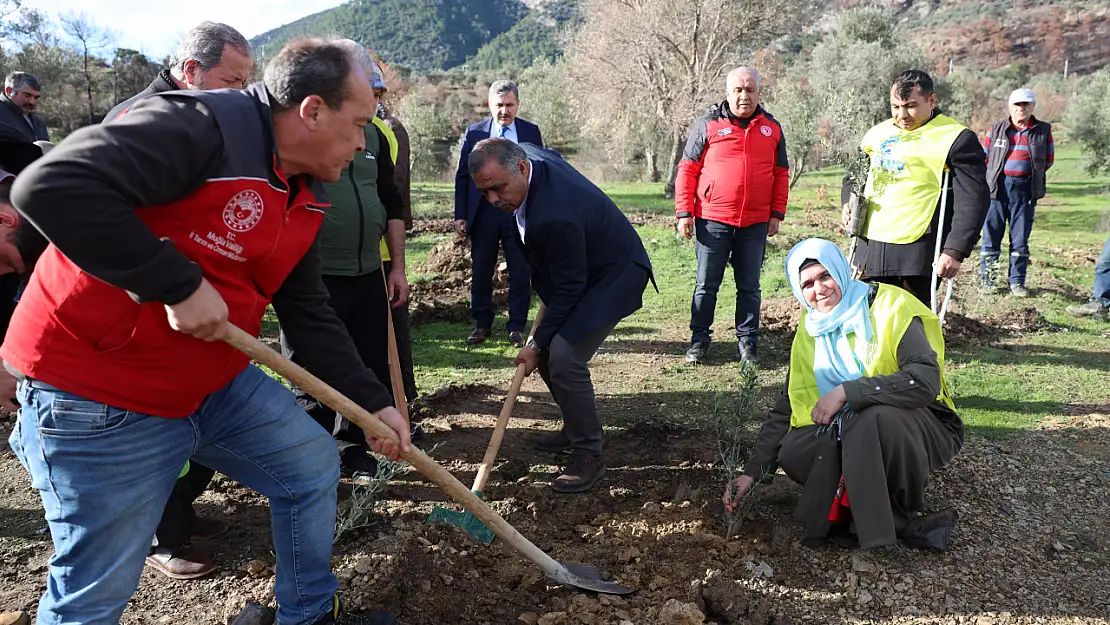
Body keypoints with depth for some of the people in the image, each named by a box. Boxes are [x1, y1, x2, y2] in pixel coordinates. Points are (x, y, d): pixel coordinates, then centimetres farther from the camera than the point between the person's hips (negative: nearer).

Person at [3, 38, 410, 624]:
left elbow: (310, 317, 9)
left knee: (314, 466, 14)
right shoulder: (201, 125, -22)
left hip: (217, 381, 9)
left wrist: (371, 401, 5)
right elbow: (50, 186, -32)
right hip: (99, 394, -8)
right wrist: (179, 285, -29)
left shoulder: (304, 198, 5)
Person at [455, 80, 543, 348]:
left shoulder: (531, 132, 6)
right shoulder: (474, 132, 5)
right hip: (484, 212, 0)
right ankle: (482, 325, 22)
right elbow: (462, 175, 5)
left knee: (520, 273, 4)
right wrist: (460, 215, -2)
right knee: (481, 272, 8)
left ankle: (517, 326, 16)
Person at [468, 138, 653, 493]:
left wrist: (537, 343, -17)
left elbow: (569, 289, -27)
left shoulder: (554, 216, -37)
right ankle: (575, 429, 27)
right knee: (548, 351, 9)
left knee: (564, 357, -21)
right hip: (576, 270, 10)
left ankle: (588, 454, -5)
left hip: (614, 275, -10)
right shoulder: (526, 153, -10)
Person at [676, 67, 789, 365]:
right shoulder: (707, 124, 0)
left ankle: (747, 341, 19)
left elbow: (781, 174, 13)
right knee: (706, 284, 5)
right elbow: (687, 170, 0)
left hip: (756, 223, 2)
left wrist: (777, 214, 7)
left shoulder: (772, 128, 10)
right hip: (712, 220, -2)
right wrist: (684, 212, -5)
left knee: (749, 286, 9)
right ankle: (699, 338, 17)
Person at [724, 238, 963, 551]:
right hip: (856, 437, 5)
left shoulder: (889, 306, -15)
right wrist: (751, 472, -4)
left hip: (926, 428, -5)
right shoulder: (809, 332, 3)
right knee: (792, 453, -20)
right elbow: (786, 408, 4)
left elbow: (926, 380, -29)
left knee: (877, 417, -37)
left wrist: (846, 391, -31)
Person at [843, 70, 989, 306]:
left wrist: (955, 250, -19)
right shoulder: (878, 133, 14)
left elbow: (973, 199, -10)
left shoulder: (955, 139, -5)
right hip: (871, 247, 6)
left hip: (919, 252, -6)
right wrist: (849, 202, 7)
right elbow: (853, 175, 28)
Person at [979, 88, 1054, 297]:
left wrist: (1030, 175, 6)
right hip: (997, 186, 0)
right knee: (991, 235, 1)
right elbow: (984, 158, 10)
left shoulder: (1043, 130, 8)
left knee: (1020, 238, 4)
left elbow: (1048, 161, 13)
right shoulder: (996, 129, 7)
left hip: (1025, 188, 1)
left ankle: (1017, 282, 11)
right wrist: (992, 178, 3)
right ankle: (987, 280, 9)